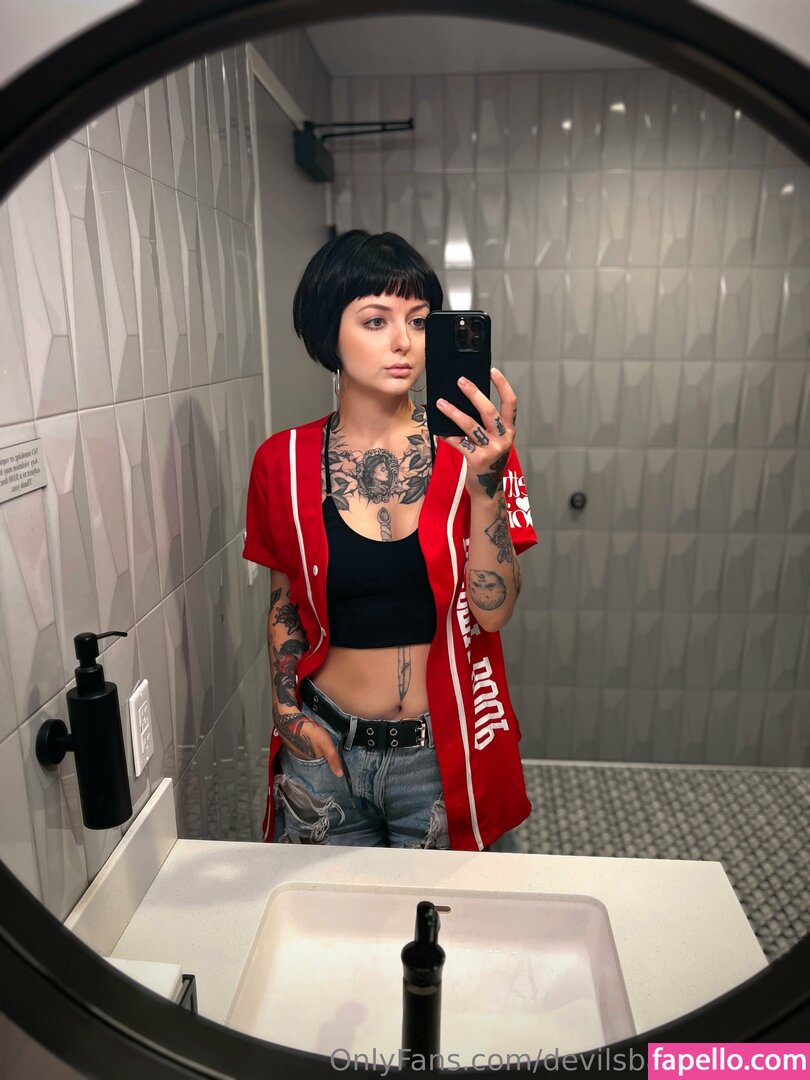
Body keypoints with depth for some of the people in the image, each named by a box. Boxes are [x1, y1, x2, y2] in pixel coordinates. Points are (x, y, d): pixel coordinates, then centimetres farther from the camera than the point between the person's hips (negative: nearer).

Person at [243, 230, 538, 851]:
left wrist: (486, 481, -27)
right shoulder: (284, 461, -5)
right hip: (326, 746, 1)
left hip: (442, 751, 0)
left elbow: (494, 612, -16)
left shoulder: (469, 446, -8)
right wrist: (287, 708, -2)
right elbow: (286, 601, 8)